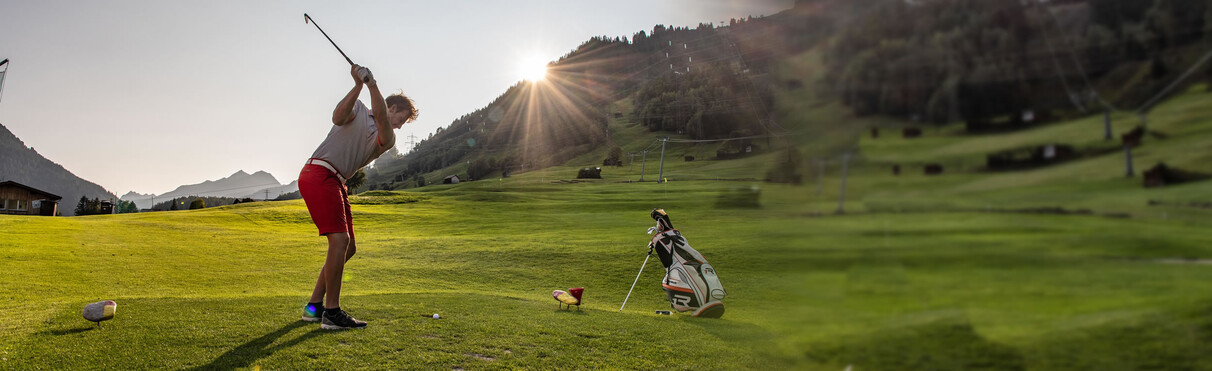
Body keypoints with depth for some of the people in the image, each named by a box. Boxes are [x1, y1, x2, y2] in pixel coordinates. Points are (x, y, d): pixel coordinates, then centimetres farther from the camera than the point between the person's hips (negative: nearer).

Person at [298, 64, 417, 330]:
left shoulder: (387, 139, 17)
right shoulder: (358, 109, 8)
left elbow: (382, 121, -5)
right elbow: (338, 117, -14)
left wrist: (372, 84, -15)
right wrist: (358, 85, -21)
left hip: (336, 184, 8)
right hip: (318, 175, -8)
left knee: (348, 248, 9)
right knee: (339, 239, -18)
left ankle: (314, 306, 18)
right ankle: (332, 313, -15)